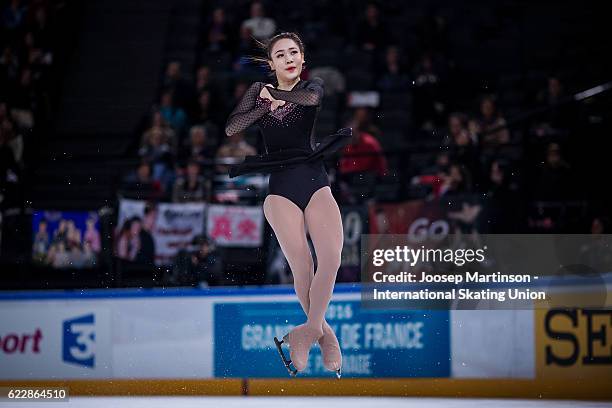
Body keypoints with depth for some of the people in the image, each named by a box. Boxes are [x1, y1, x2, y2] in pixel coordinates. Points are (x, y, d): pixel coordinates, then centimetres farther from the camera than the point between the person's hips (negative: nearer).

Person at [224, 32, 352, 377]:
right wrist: (267, 104, -5)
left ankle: (310, 328, -11)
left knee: (332, 257, -21)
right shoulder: (259, 91, 14)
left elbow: (310, 97, -14)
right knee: (302, 267, -14)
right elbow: (231, 129, 1)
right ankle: (323, 331, -1)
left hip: (315, 181, 0)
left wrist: (274, 95, -1)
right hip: (280, 187, 0)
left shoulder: (314, 85, 12)